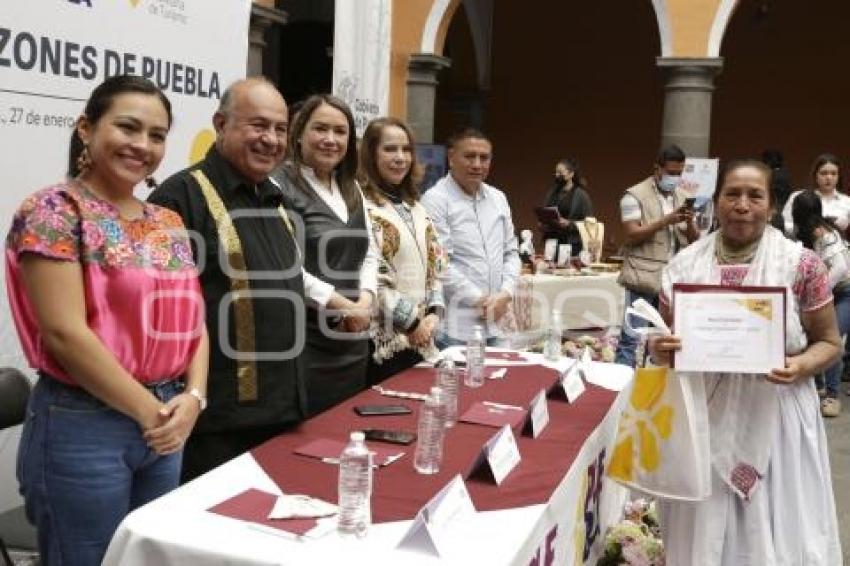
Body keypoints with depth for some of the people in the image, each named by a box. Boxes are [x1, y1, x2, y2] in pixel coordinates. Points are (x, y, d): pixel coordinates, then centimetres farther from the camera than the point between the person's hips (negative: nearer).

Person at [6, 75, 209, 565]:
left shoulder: (170, 224, 9)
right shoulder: (55, 211, -11)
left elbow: (194, 320, 10)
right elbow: (66, 333, -18)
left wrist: (192, 396, -7)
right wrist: (148, 410, -13)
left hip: (168, 424, 7)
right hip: (83, 428, -6)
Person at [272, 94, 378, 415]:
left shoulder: (352, 189, 15)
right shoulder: (281, 186, -10)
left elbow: (369, 253, 16)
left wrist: (365, 301, -2)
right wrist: (341, 304, -15)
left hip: (352, 343, 8)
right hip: (304, 343, -7)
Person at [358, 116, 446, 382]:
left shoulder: (416, 207, 15)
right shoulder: (360, 206, -11)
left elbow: (435, 265, 15)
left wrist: (433, 312, 0)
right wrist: (411, 322, -13)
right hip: (382, 341, -7)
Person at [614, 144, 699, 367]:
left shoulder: (683, 196, 15)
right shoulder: (635, 195, -3)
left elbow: (695, 240, 13)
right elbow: (632, 235, -12)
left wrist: (689, 222, -9)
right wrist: (666, 220, -18)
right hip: (643, 279, -6)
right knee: (632, 338, -7)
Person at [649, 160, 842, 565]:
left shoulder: (802, 264, -5)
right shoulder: (684, 266, 0)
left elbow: (829, 341, 2)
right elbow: (662, 342, 9)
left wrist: (799, 367, -18)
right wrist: (659, 351, -13)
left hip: (773, 420, -1)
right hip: (702, 418, 2)